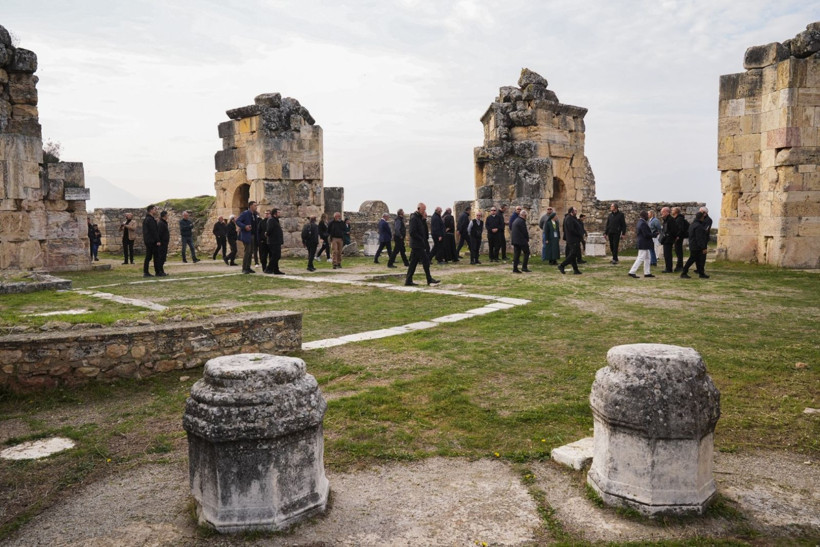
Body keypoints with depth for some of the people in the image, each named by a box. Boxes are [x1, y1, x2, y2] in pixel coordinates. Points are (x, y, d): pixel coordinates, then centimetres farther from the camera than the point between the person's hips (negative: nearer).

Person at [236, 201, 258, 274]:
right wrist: (244, 226, -25)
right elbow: (237, 221, -13)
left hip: (252, 235, 8)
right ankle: (244, 268, -3)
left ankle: (248, 267, 17)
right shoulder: (245, 213, -9)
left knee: (251, 252, 10)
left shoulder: (255, 214, 12)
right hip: (246, 235, -8)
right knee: (247, 251, -9)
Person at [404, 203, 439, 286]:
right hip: (417, 245, -10)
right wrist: (421, 239, -15)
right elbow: (412, 232, -20)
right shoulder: (414, 218, -14)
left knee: (413, 262, 10)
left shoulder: (419, 218, 16)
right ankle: (429, 280, -1)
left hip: (417, 245, 10)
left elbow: (423, 229, 17)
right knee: (425, 261, -6)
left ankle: (408, 280, 12)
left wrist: (424, 219, 3)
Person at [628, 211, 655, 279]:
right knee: (640, 258, -7)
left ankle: (647, 273, 20)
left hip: (643, 244, 11)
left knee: (647, 258, 16)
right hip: (644, 244, -11)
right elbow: (646, 234, -24)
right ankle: (632, 272, -6)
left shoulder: (640, 222, 11)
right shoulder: (643, 224, -20)